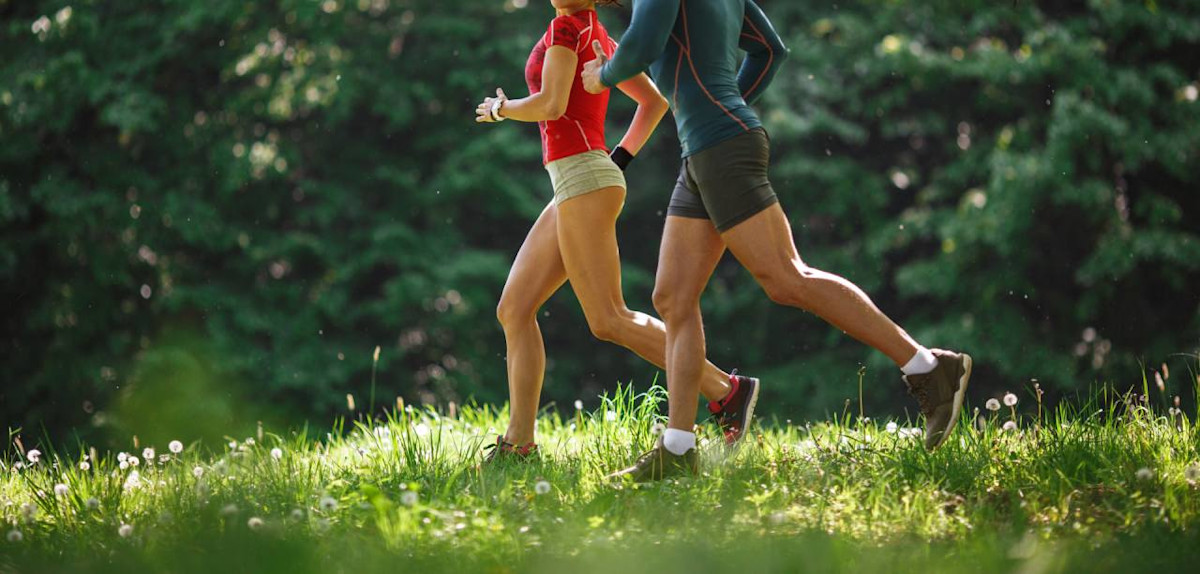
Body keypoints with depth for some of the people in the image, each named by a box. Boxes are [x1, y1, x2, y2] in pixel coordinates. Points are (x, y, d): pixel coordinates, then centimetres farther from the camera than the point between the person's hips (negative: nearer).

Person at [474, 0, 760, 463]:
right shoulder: (599, 38, 19)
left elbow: (551, 104, -17)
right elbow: (654, 102, 25)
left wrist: (500, 109, 1)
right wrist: (619, 159, 21)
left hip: (583, 180, -10)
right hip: (577, 186, 10)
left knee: (608, 321, -11)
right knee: (514, 309, 6)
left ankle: (726, 390, -11)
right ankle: (519, 442, 4)